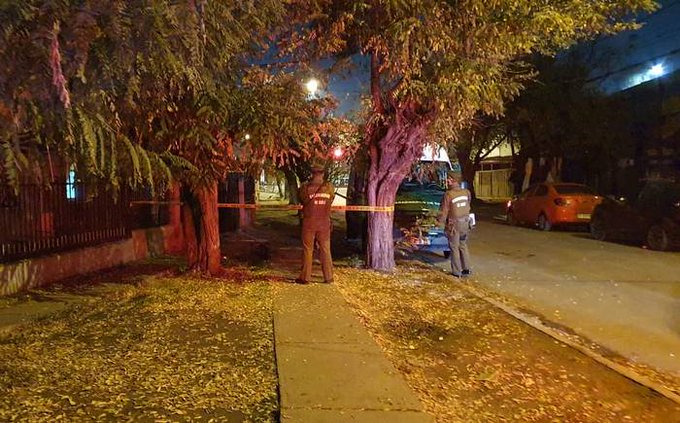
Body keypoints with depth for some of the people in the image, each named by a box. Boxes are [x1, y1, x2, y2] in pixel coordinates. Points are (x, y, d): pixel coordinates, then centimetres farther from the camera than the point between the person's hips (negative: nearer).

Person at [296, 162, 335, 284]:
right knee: (325, 250, 9)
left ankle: (305, 277, 8)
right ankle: (328, 277, 12)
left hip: (309, 223, -2)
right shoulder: (329, 188, -4)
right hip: (324, 223, 2)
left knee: (307, 250, 5)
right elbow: (331, 200, 7)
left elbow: (302, 200, 4)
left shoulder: (306, 187, -10)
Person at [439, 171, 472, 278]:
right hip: (465, 223, 5)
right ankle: (466, 269, 24)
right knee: (463, 246, 19)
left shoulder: (448, 194, -19)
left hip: (454, 225, -5)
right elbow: (468, 206, 12)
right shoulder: (466, 192, -1)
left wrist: (441, 223, 0)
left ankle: (457, 272, 10)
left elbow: (443, 211, -13)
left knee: (454, 247, 6)